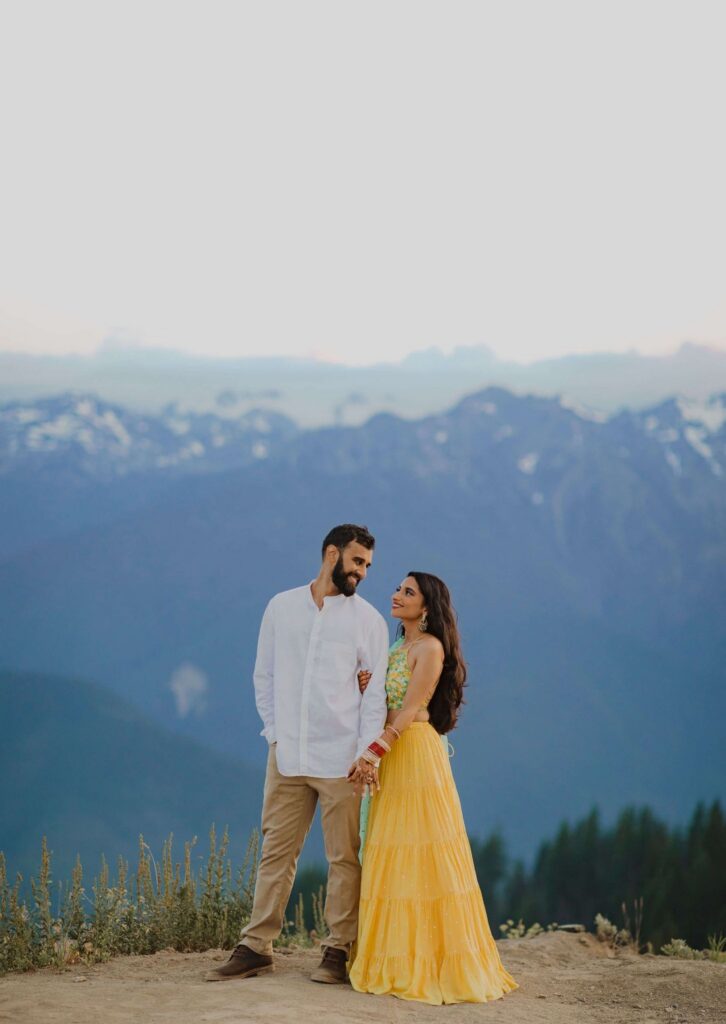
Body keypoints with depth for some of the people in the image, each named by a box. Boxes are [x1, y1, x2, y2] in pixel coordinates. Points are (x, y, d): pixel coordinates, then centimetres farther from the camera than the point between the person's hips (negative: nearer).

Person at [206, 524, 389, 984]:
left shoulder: (368, 619, 3)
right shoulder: (282, 607, 8)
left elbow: (375, 694, 1)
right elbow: (264, 676, 13)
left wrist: (366, 754, -7)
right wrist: (274, 733, 4)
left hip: (340, 759, -2)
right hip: (286, 756, 2)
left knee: (344, 857, 1)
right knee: (276, 851, 6)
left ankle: (338, 951, 10)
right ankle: (256, 948, 12)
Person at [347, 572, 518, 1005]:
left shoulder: (430, 647, -8)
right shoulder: (396, 649, 18)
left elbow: (410, 710, -15)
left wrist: (374, 751, -22)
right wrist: (366, 688, -1)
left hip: (416, 754, -9)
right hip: (389, 758, 9)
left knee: (421, 856, -7)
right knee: (393, 858, 7)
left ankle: (434, 961, -4)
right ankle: (399, 960, 11)